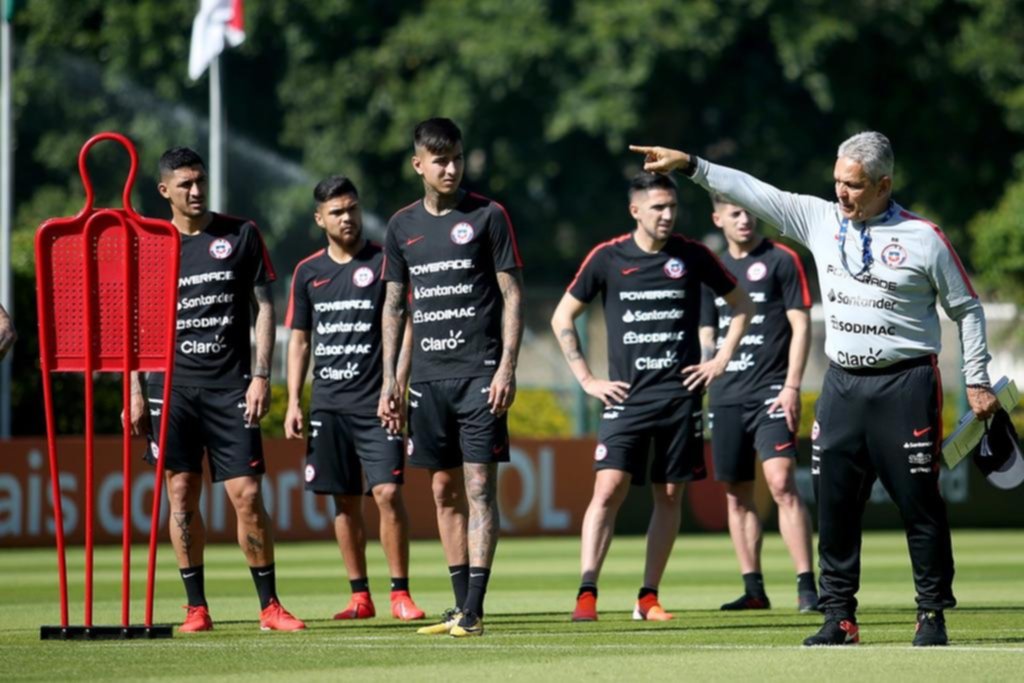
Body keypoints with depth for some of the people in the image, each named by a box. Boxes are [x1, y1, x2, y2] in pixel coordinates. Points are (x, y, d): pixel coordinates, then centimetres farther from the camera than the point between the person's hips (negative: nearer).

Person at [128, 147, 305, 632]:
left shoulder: (241, 235, 5)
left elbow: (264, 308, 6)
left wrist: (261, 377, -4)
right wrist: (135, 391, 3)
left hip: (230, 387, -1)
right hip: (170, 386, 1)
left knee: (246, 493, -6)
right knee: (181, 495, 0)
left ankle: (270, 605, 1)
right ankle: (196, 606, 7)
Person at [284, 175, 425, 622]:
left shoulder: (384, 263, 0)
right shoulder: (308, 272, 11)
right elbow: (298, 340, 16)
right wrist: (293, 403, 8)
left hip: (376, 401, -4)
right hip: (327, 402, 4)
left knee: (387, 492, -11)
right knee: (345, 501, 5)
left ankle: (400, 593, -6)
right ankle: (360, 596, 10)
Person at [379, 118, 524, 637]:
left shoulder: (488, 216, -1)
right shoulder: (403, 225, 11)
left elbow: (512, 295, -2)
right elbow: (394, 304, 16)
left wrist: (507, 367, -11)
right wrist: (389, 378, 10)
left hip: (479, 374, -5)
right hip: (428, 376, 5)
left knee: (479, 486, -8)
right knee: (445, 490, 7)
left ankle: (474, 609, -11)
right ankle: (459, 604, 13)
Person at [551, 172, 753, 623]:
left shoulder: (692, 257, 3)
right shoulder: (607, 258, 1)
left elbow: (742, 305, 16)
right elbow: (562, 318, 10)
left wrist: (722, 359, 7)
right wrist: (587, 379, 4)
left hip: (681, 395, 2)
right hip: (626, 396, -2)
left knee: (669, 496, 3)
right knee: (608, 489, -13)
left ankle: (649, 597, 11)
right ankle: (586, 594, -16)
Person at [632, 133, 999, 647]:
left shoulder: (923, 238, -4)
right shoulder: (819, 220, 6)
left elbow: (967, 309, 2)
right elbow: (754, 193, 5)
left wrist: (977, 382, 0)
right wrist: (690, 166, -2)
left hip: (905, 383, -4)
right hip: (842, 384, 4)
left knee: (920, 503, -2)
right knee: (834, 505, 2)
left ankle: (932, 614, 7)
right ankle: (838, 617, 8)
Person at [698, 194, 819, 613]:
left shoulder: (781, 260, 0)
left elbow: (800, 325, -3)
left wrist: (791, 386, -11)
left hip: (770, 390, -6)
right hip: (726, 395, 6)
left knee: (781, 483, -17)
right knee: (737, 495, 5)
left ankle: (806, 585, -18)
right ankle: (753, 589, 11)